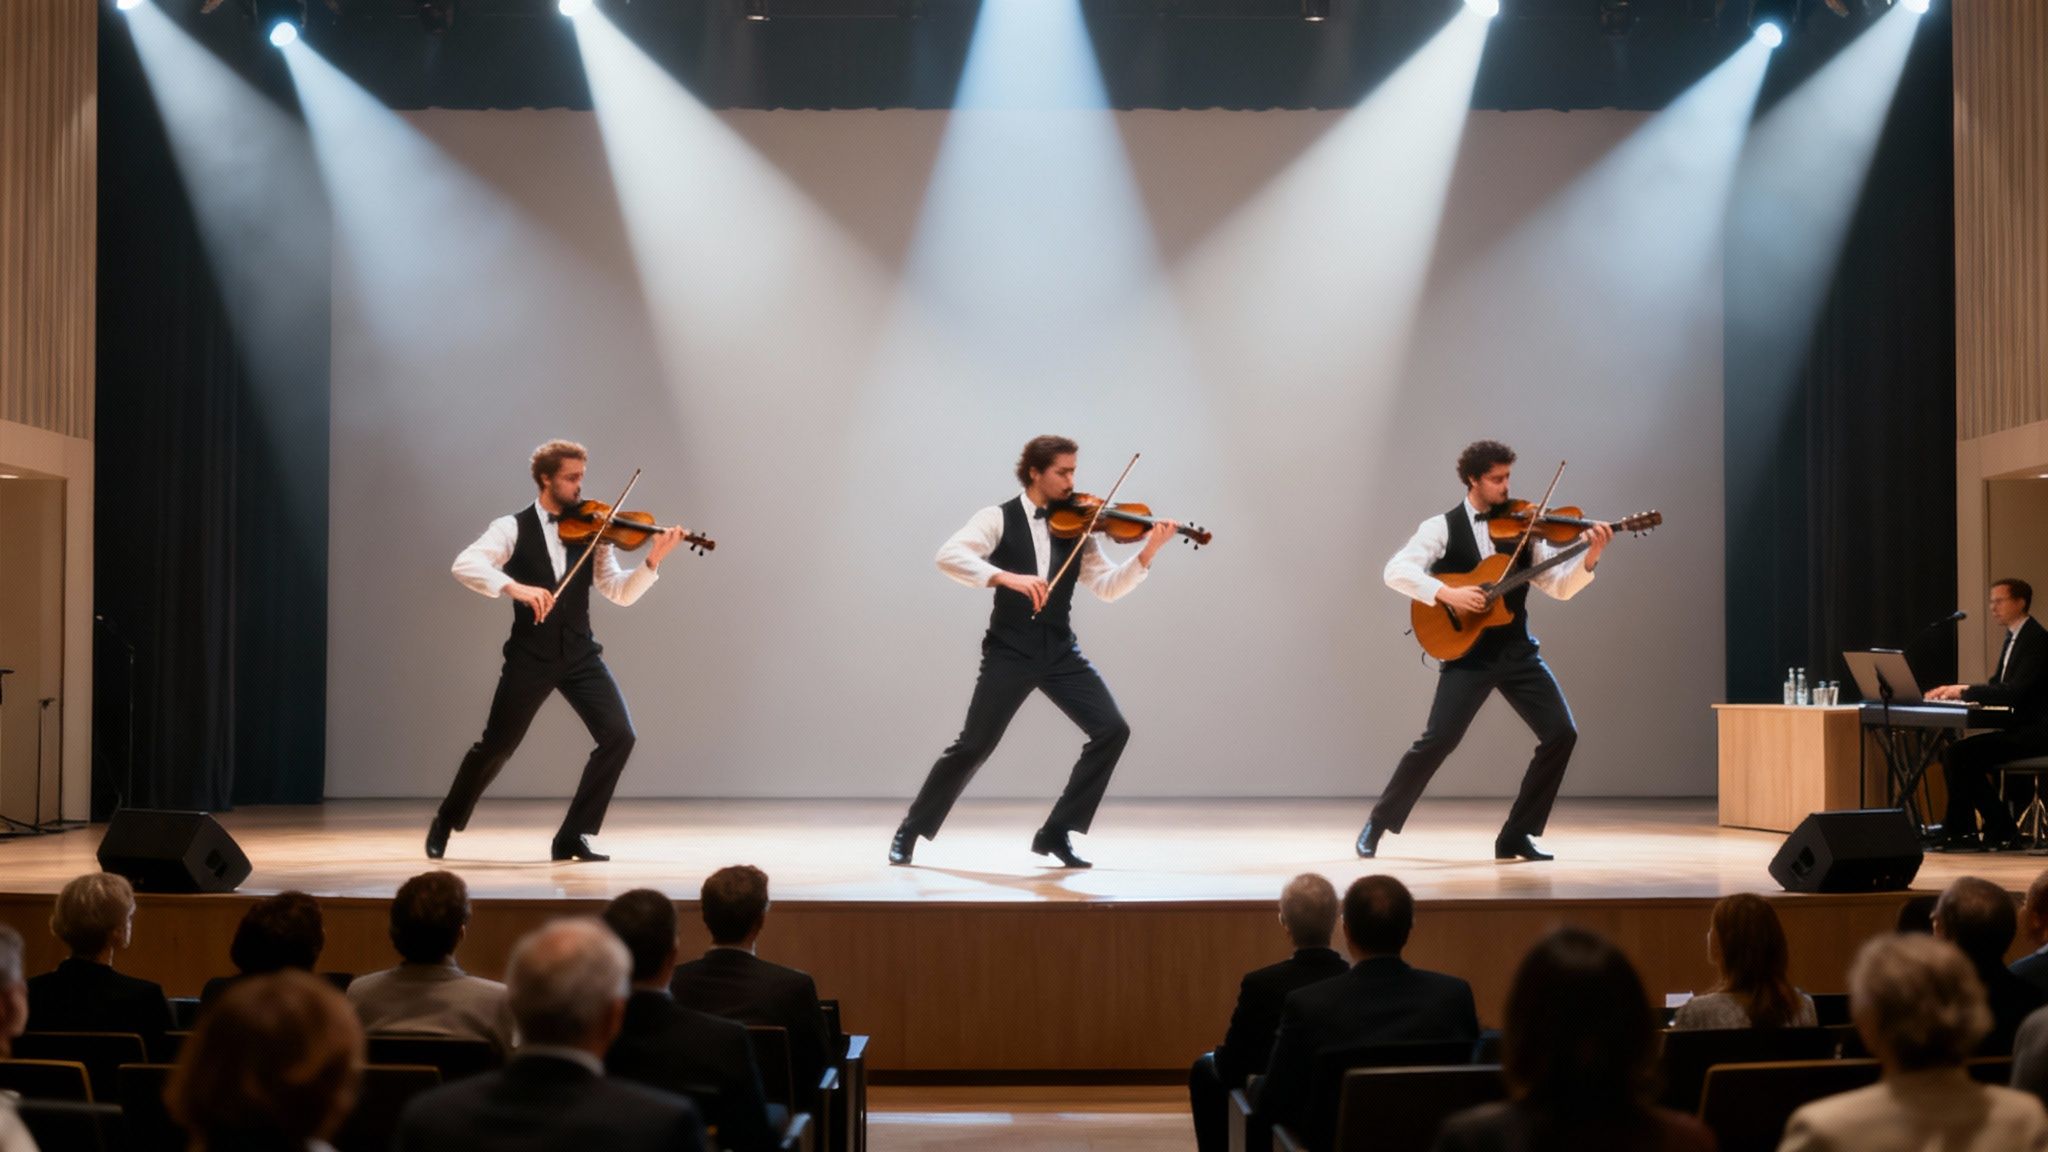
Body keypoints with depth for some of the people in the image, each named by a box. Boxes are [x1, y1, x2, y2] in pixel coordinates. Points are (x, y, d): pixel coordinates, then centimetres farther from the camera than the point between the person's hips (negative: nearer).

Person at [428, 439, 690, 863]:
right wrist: (513, 587, -33)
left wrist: (652, 562, -18)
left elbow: (620, 592, 0)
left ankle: (572, 836, 1)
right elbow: (465, 565, -17)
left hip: (580, 653, 3)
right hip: (531, 655, -3)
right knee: (495, 746, 5)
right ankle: (446, 821, 33)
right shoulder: (513, 528, -3)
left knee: (619, 735, -11)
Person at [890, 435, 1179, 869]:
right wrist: (1006, 577, -32)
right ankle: (912, 830, 18)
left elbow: (1106, 586, 2)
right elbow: (948, 555, -18)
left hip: (1060, 650, 4)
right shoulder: (999, 518, -4)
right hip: (1010, 649, -4)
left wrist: (1146, 554, -14)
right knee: (973, 746, -4)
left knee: (1112, 730, -8)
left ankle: (1056, 832, 5)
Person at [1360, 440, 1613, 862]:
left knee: (1562, 733, -6)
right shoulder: (1442, 528, -2)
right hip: (1468, 653, -4)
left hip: (1517, 650, 4)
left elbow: (1561, 587, 6)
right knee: (1437, 740, -13)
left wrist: (1591, 558, -12)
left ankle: (1516, 835, 7)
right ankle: (1379, 822, 9)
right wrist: (1446, 593, -26)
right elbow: (1396, 571, -14)